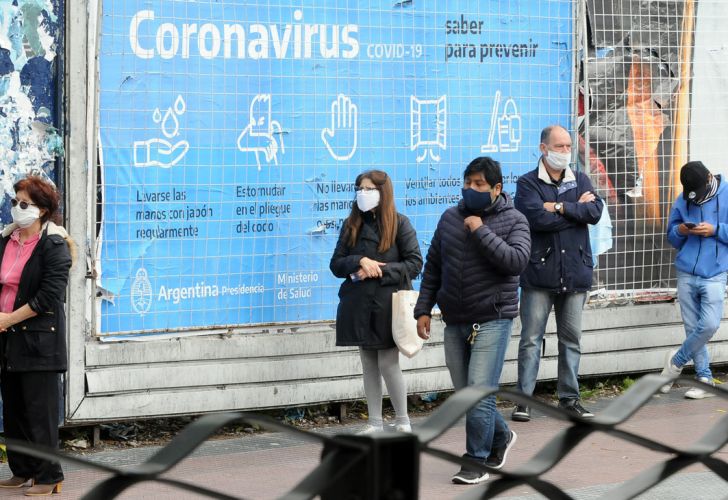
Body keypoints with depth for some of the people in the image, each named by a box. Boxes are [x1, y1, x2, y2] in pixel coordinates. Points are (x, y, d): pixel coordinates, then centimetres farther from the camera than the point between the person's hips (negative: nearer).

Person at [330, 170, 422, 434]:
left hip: (388, 306, -4)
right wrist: (360, 261, -14)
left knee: (388, 365, -5)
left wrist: (380, 271, -16)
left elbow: (414, 264, -6)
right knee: (369, 366, 9)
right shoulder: (351, 225, 9)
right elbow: (336, 264, 6)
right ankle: (375, 423, 16)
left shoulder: (399, 224, -3)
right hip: (358, 306, 4)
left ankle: (403, 422, 9)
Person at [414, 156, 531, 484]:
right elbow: (433, 267, 15)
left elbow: (516, 260, -20)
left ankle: (477, 461, 1)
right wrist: (424, 309, 10)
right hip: (455, 322, 5)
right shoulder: (450, 218, 10)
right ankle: (500, 436, 35)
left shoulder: (513, 221, -3)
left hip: (492, 319, -5)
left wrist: (481, 231, -20)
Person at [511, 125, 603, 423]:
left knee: (572, 339, 9)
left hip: (575, 273, 4)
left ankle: (569, 398, 17)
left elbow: (595, 211, -6)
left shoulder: (580, 181, 12)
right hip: (539, 274, -4)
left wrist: (561, 208, -13)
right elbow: (538, 218, -18)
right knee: (531, 338, -3)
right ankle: (524, 399, 1)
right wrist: (576, 209, -8)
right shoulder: (528, 184, -1)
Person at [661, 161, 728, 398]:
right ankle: (704, 379, 12)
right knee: (693, 327, 3)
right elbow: (672, 238, 16)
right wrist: (680, 231, -6)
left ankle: (676, 360, 8)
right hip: (686, 274, 3)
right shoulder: (682, 201, 8)